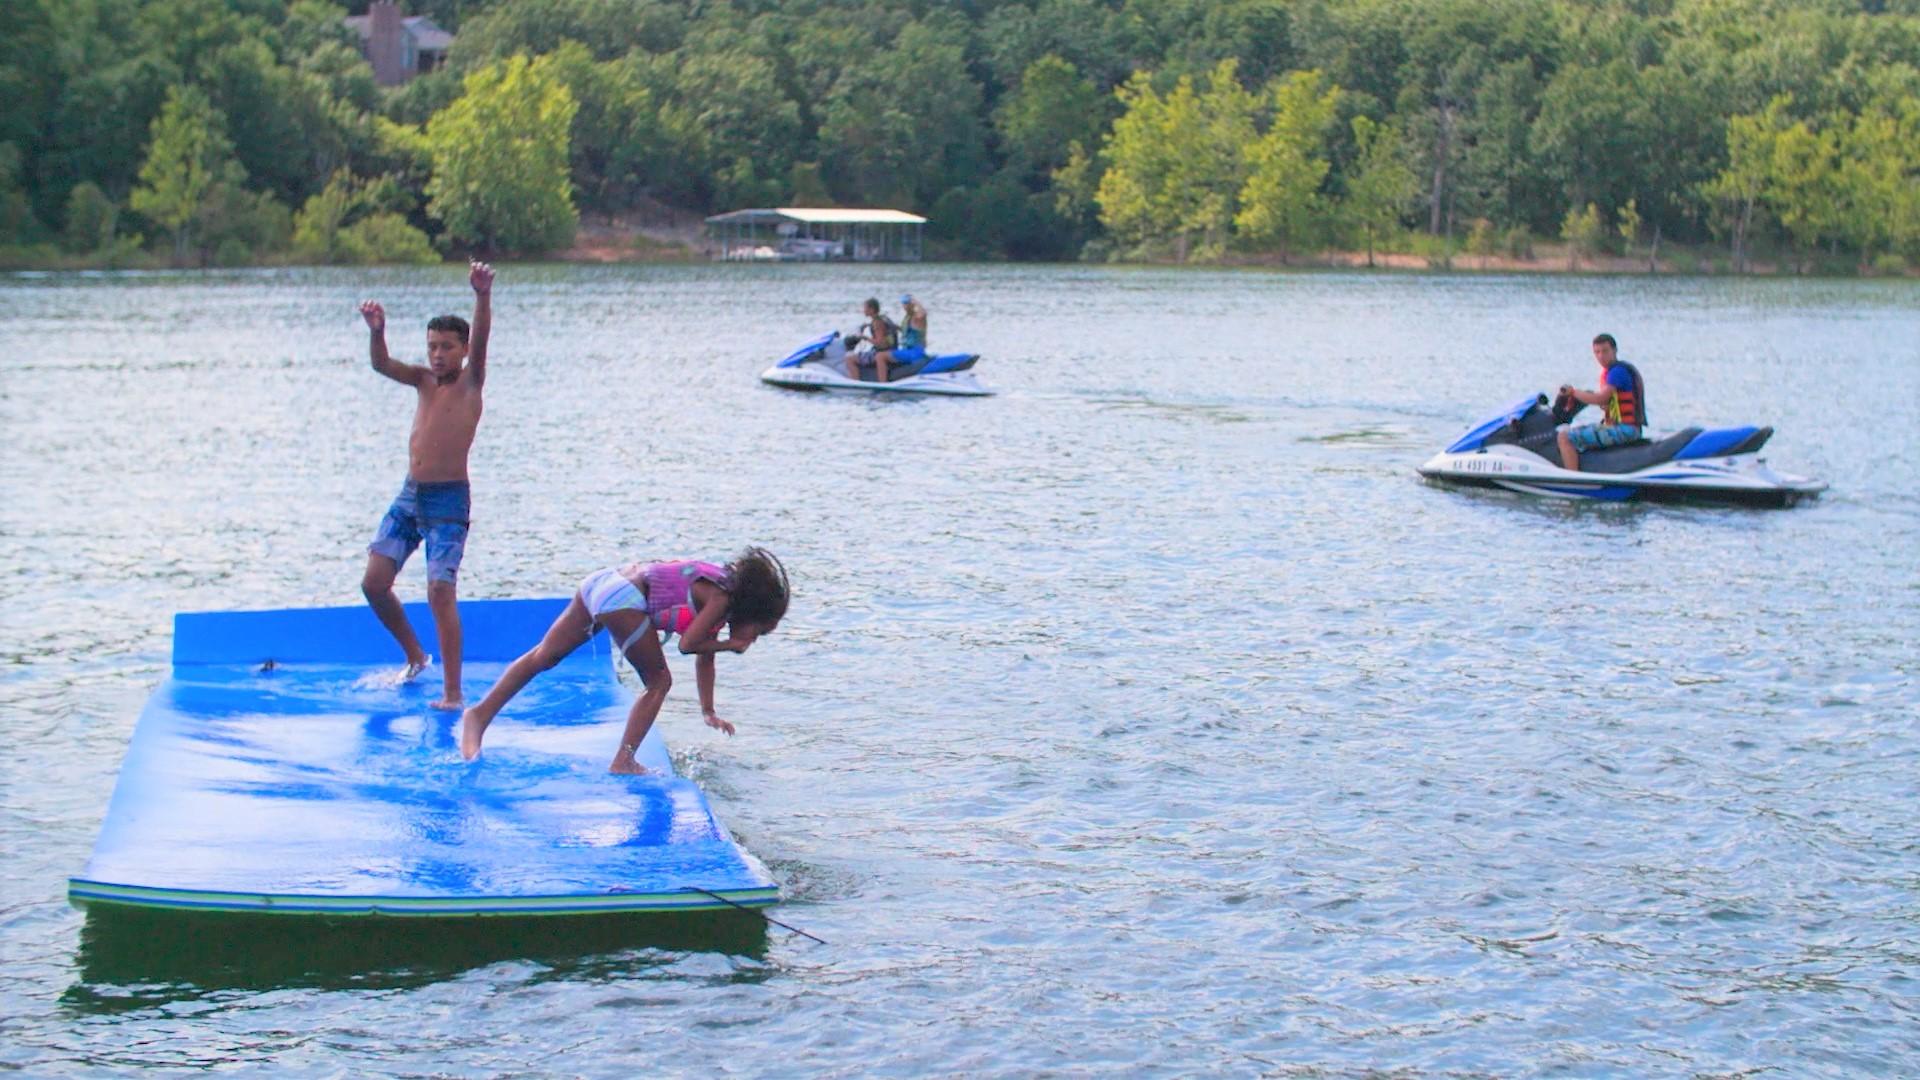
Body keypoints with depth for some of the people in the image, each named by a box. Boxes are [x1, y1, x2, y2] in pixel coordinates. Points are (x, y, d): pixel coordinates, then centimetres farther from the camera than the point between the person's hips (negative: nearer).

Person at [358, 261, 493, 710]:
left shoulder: (470, 382, -2)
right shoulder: (424, 380, 11)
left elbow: (481, 341, -20)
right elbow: (382, 364, -4)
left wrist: (483, 296, -38)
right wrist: (377, 331, -27)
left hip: (448, 502, -6)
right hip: (409, 496, 6)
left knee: (440, 591, -15)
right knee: (374, 582, 4)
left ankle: (453, 692, -12)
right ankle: (415, 656, 26)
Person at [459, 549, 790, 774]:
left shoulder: (717, 591, 22)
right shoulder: (720, 600, -3)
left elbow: (704, 657, 29)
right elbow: (688, 644, -11)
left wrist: (709, 712, 33)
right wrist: (730, 644, 4)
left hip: (600, 582, 9)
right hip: (622, 598, -9)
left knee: (544, 656, 14)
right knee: (659, 684, 4)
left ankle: (480, 714, 16)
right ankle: (623, 761, 3)